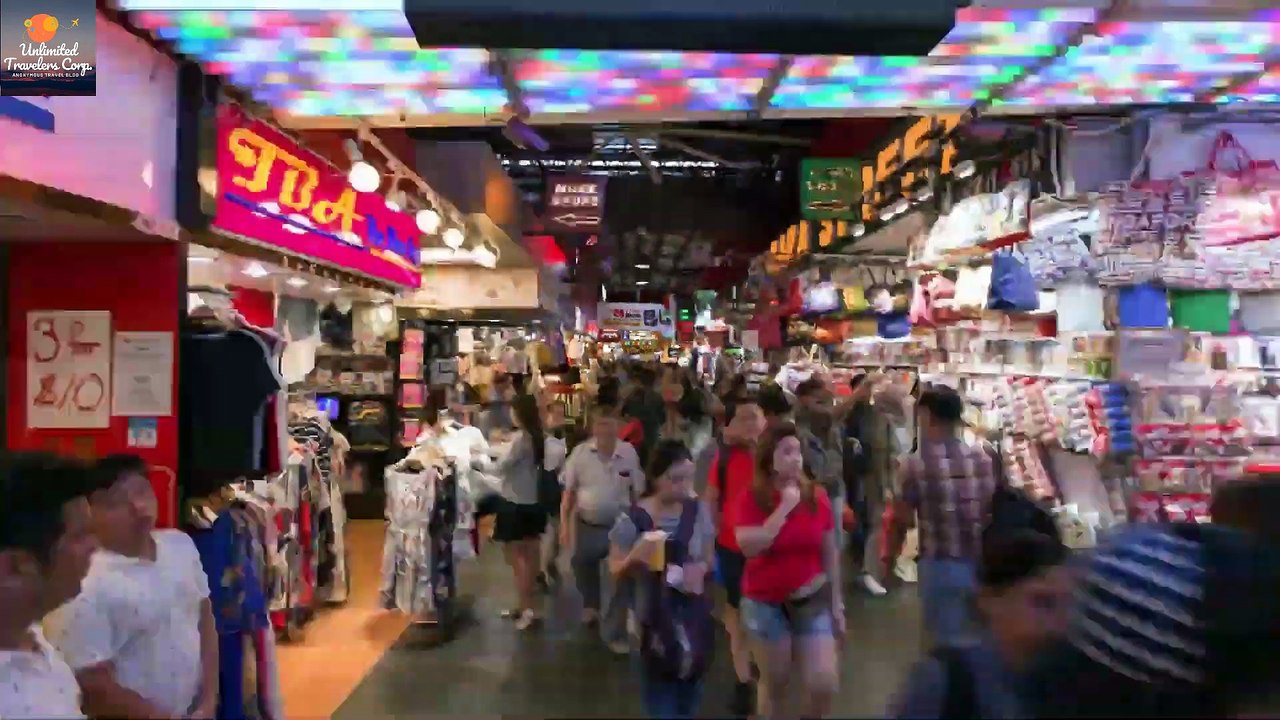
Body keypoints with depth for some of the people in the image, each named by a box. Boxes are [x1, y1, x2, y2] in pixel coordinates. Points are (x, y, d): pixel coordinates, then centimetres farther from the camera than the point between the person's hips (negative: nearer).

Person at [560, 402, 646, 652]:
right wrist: (564, 525, -5)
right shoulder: (580, 453, -10)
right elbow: (569, 492, -2)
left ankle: (614, 633, 12)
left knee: (623, 578, -4)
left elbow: (636, 492, 3)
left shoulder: (629, 453, -9)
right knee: (583, 566, 21)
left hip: (620, 525, -1)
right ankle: (591, 607, 52)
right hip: (587, 525, 1)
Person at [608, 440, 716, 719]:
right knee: (659, 683, 9)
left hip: (694, 612, 3)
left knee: (691, 680, 19)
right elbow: (616, 569, -7)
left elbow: (710, 557, 6)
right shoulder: (632, 519, -16)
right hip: (655, 616, -3)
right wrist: (635, 557, -28)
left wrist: (701, 567, -17)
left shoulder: (699, 511, -7)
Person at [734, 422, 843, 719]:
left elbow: (829, 553, 4)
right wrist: (785, 507, -22)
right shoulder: (751, 499, -10)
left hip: (812, 600, 2)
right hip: (766, 603, -2)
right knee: (775, 688, 10)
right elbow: (749, 546, -25)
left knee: (824, 685, -5)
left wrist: (837, 602, 7)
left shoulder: (817, 496, -3)